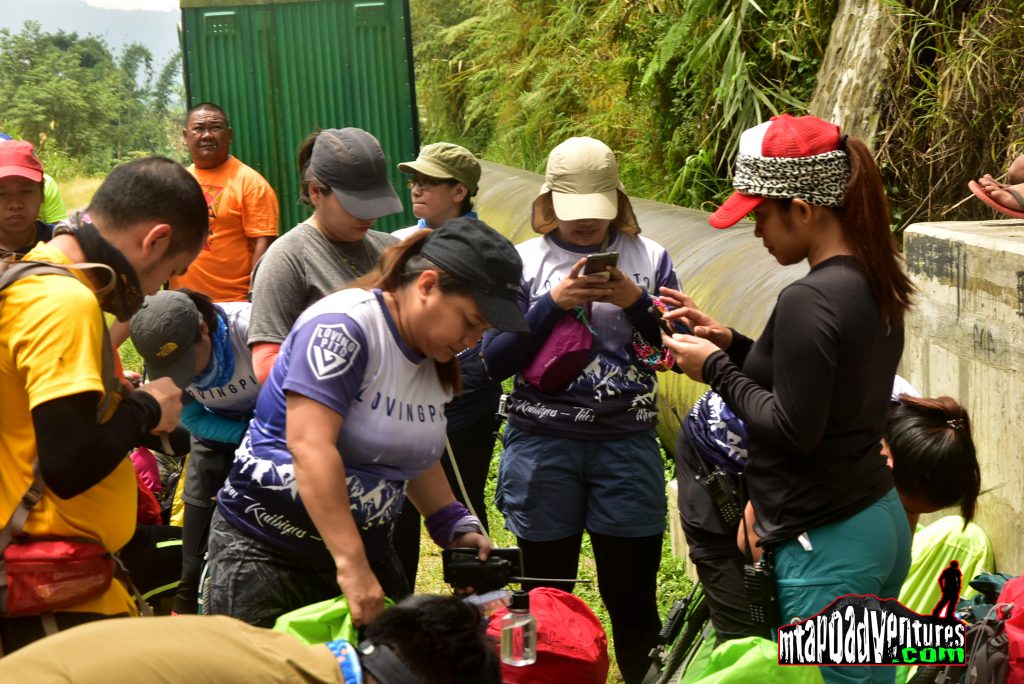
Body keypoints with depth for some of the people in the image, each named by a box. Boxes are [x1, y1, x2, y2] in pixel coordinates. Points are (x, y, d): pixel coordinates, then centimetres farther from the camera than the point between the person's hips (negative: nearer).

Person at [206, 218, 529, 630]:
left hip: (364, 544, 7)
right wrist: (351, 566, -31)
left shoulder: (434, 358, 6)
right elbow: (310, 446, -28)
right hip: (266, 551, -7)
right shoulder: (345, 327, -19)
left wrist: (455, 526, 5)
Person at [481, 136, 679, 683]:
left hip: (627, 444, 0)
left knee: (633, 598, 5)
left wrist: (636, 303, -14)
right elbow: (495, 361, -4)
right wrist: (553, 303, -15)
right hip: (541, 446, 0)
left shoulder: (650, 257, 3)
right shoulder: (522, 261, 1)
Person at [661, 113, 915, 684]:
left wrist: (715, 369, -9)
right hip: (883, 521, 10)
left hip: (826, 545, -10)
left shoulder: (809, 301, -21)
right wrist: (731, 343, 10)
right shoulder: (876, 285, 7)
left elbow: (793, 430, -20)